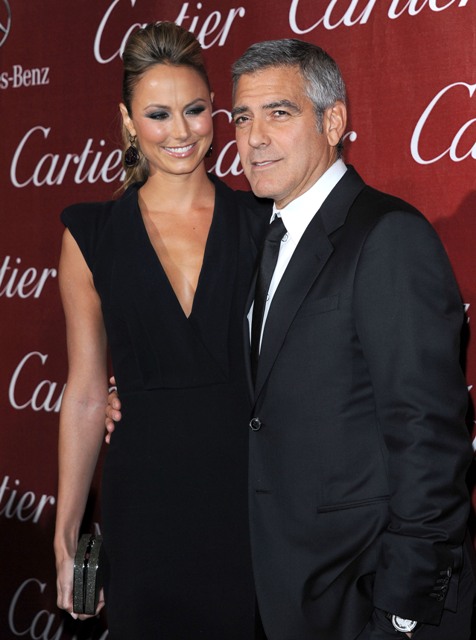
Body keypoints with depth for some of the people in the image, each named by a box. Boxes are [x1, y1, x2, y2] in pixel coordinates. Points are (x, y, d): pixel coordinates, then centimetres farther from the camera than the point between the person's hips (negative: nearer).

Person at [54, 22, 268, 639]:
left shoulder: (260, 224, -1)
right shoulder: (92, 235, 0)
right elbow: (86, 393, 3)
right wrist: (66, 536, 4)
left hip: (249, 495, 0)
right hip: (144, 502, 0)